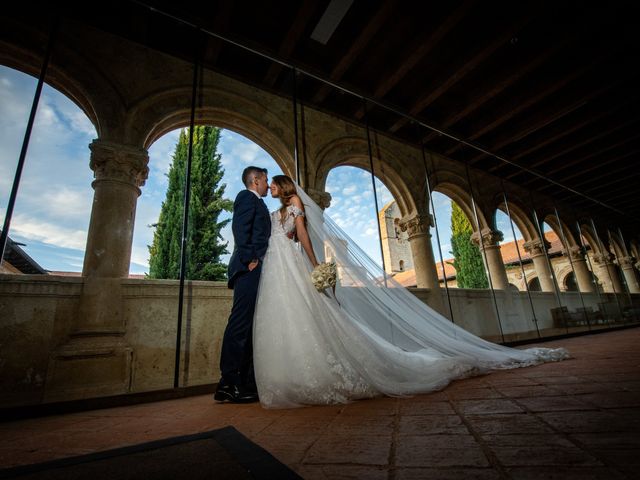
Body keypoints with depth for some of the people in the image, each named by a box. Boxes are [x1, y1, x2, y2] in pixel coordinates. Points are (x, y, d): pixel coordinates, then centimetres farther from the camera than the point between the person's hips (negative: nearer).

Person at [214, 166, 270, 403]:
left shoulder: (258, 204, 30)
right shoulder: (247, 197, 3)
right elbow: (240, 228, -11)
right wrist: (249, 259, -16)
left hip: (255, 270, 9)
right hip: (249, 268, -9)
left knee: (251, 326, 6)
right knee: (240, 323, -11)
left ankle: (247, 382, 11)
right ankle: (228, 383, -6)